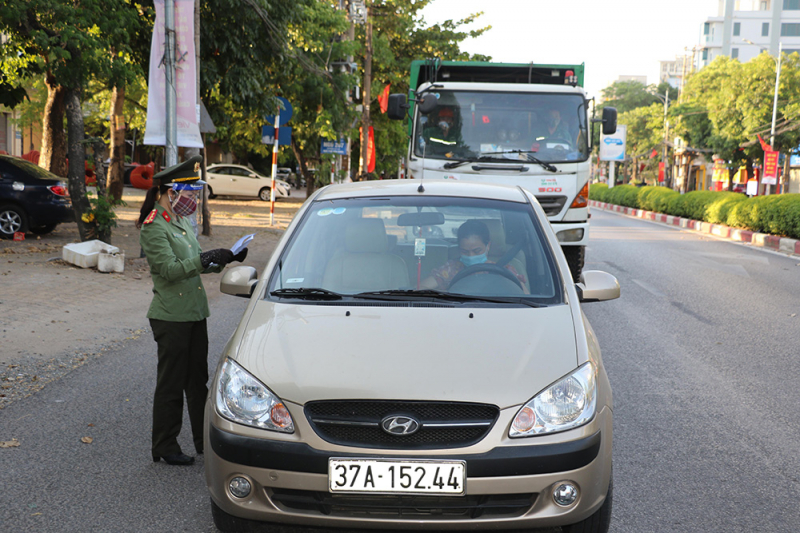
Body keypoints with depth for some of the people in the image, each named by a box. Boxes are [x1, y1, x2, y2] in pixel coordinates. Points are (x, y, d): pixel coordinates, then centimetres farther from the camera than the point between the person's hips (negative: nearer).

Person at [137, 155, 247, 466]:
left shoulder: (183, 221, 14)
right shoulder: (153, 227, -12)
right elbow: (170, 270, -22)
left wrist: (224, 259, 4)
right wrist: (205, 259, -30)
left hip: (195, 312, 8)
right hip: (170, 316, -8)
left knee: (197, 380, 14)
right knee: (171, 383, 1)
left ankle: (205, 440, 25)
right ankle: (165, 447, 14)